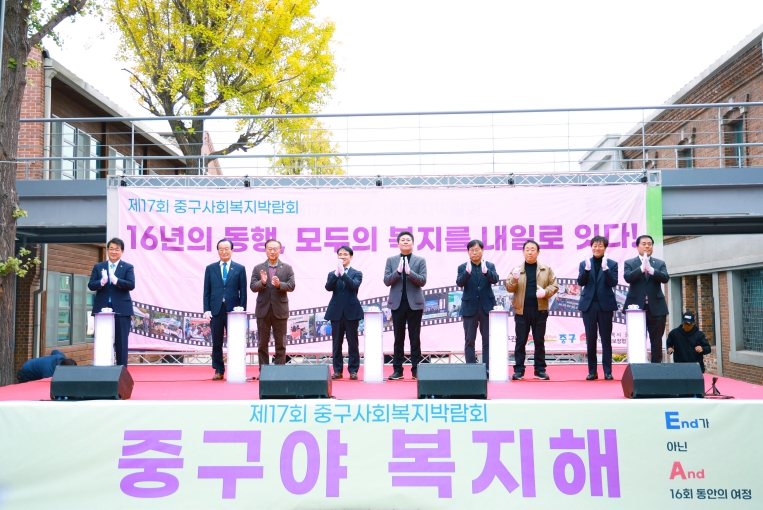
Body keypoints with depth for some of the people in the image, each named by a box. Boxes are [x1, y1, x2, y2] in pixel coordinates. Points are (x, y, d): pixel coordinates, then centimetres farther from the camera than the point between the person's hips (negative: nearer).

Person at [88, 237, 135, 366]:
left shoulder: (128, 267, 4)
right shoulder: (98, 267, 12)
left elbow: (131, 285, -10)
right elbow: (90, 285, 2)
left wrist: (116, 280, -27)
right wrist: (102, 282, -19)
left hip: (121, 310, -2)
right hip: (102, 309, 2)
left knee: (121, 342, 2)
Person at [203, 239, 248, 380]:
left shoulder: (240, 268, 5)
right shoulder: (210, 268, 8)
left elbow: (243, 291, 2)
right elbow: (207, 291, 6)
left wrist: (242, 309, -4)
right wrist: (206, 309, -2)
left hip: (233, 310, -1)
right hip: (216, 310, 1)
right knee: (217, 342, 6)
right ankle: (219, 371, 14)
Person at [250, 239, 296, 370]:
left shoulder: (287, 268, 4)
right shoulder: (258, 268, 5)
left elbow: (291, 286, -6)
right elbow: (253, 287, -2)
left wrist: (279, 284, -24)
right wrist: (262, 282, -22)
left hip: (280, 310, -1)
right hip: (263, 310, 1)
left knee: (281, 343, 4)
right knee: (262, 343, 6)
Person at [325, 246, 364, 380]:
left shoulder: (357, 273, 5)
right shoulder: (332, 274, 10)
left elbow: (354, 285, -15)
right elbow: (328, 287, -8)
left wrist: (343, 272, -23)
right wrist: (337, 273, -20)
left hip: (351, 311, -2)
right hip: (336, 311, 2)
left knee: (352, 342, 2)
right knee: (336, 343, 6)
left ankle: (353, 370, 8)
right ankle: (337, 370, 13)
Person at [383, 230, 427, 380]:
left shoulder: (420, 260, 3)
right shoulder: (391, 260, 7)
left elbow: (423, 281, -6)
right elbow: (386, 281, -1)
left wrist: (410, 272, -20)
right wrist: (398, 271, -16)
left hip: (415, 303, -1)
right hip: (397, 303, 1)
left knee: (415, 338, 3)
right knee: (398, 338, 6)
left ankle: (416, 369, 9)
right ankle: (397, 369, 11)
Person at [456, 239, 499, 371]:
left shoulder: (490, 266, 5)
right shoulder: (463, 267, 3)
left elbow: (495, 280, -12)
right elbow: (459, 283, -12)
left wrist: (486, 271, -32)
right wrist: (467, 272, -31)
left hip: (487, 307, 0)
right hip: (470, 308, 0)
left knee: (488, 340, 3)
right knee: (469, 341, 4)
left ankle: (488, 369, 8)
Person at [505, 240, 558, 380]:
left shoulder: (546, 269, 8)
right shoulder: (517, 269, 6)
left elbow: (554, 285, 5)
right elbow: (509, 288, 0)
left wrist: (545, 292, -14)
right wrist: (514, 279, -19)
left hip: (540, 310, 1)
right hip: (521, 310, 0)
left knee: (539, 341, 7)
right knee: (520, 341, 2)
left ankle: (540, 370, 14)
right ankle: (519, 370, 7)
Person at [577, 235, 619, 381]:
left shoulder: (612, 264, 4)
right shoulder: (584, 263, 8)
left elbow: (613, 283, -7)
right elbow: (580, 282, -3)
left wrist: (605, 268, -19)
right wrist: (587, 269, -17)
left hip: (605, 305, -1)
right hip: (588, 305, 1)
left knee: (606, 339, 2)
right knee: (590, 339, 4)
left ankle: (608, 371, 6)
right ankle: (592, 371, 10)